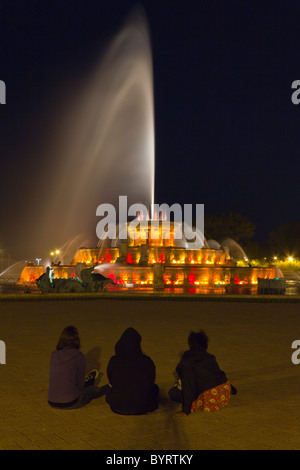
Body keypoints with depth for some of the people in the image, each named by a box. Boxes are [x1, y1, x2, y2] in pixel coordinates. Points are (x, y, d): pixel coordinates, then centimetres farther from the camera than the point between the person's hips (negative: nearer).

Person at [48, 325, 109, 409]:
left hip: (52, 402, 5)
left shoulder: (54, 355, 1)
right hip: (70, 403, -5)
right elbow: (80, 383, -7)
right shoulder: (79, 356, -13)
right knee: (94, 390, 22)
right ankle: (110, 387, 47)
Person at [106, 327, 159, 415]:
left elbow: (111, 382, 7)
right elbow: (151, 380, 5)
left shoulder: (113, 361, -10)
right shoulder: (147, 361, -13)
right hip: (141, 407, -2)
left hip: (117, 406, 2)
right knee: (154, 387, 28)